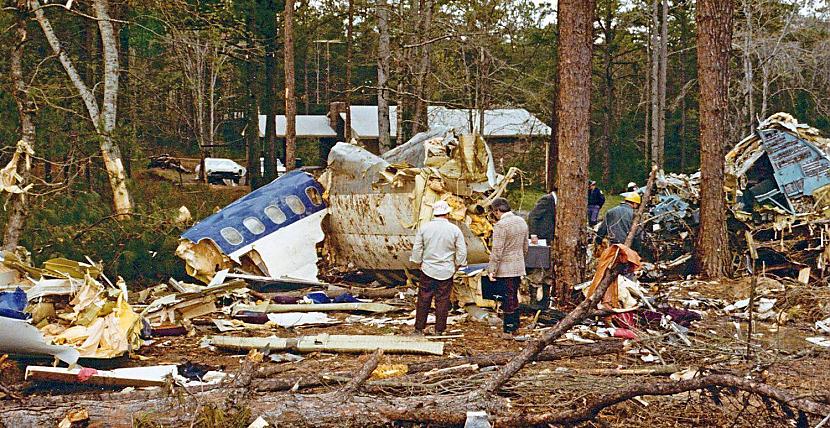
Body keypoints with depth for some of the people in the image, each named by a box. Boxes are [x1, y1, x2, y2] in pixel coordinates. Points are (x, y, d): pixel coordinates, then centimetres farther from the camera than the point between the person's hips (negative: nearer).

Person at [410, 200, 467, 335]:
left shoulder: (424, 228, -3)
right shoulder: (454, 229, -5)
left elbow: (417, 249, 2)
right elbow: (462, 252, -1)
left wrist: (419, 263, 15)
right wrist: (457, 266, 12)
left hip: (428, 270, 1)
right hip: (446, 272, -1)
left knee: (423, 300, 7)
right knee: (442, 301, 5)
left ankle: (419, 329, 11)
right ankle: (439, 330, 9)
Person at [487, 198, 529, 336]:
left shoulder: (501, 225, -19)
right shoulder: (521, 221, 7)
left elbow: (497, 251, -20)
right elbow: (525, 247, 16)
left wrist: (492, 270, -15)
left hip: (505, 270, -8)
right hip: (519, 268, 8)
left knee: (507, 298, -1)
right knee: (514, 297, 18)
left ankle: (509, 329, 4)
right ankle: (515, 325, 25)